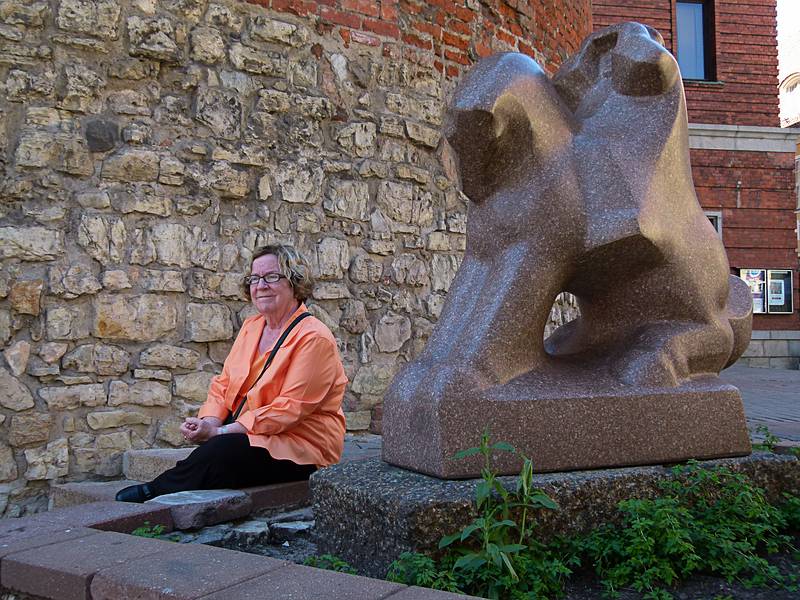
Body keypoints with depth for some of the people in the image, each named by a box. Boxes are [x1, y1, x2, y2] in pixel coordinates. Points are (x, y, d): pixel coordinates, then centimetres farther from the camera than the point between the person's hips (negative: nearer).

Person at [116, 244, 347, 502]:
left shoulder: (314, 338, -13)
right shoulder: (251, 327, 14)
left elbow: (290, 409, -19)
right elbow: (223, 384, 13)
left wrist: (220, 431, -21)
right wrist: (209, 421, -9)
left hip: (303, 448, -7)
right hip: (251, 439, 7)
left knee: (219, 451, -28)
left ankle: (153, 491, -9)